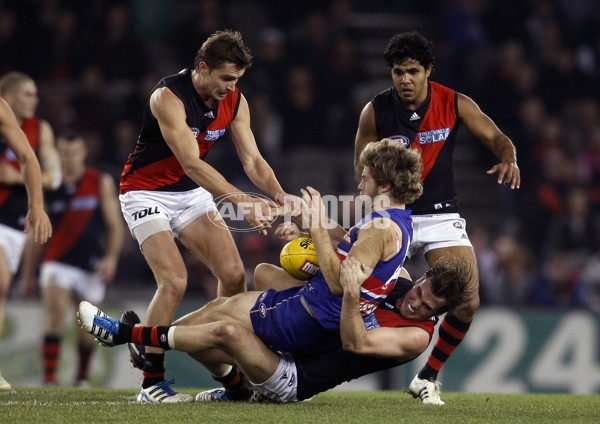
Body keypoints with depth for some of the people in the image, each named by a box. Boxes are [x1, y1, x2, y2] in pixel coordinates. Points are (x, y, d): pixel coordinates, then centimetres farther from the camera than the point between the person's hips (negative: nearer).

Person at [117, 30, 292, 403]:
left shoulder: (234, 102, -6)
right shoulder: (168, 97, -27)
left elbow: (252, 159, -6)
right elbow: (192, 163, -34)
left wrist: (280, 197, -25)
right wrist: (243, 201, -41)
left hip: (192, 192, 7)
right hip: (147, 193, -7)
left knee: (234, 274, -5)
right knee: (174, 281, -21)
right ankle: (151, 384, -14)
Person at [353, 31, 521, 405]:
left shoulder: (454, 104, -6)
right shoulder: (376, 111, -7)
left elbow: (498, 138, -3)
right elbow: (361, 168, 2)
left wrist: (509, 159, -26)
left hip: (442, 216, 1)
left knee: (467, 304, -10)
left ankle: (428, 378, 11)